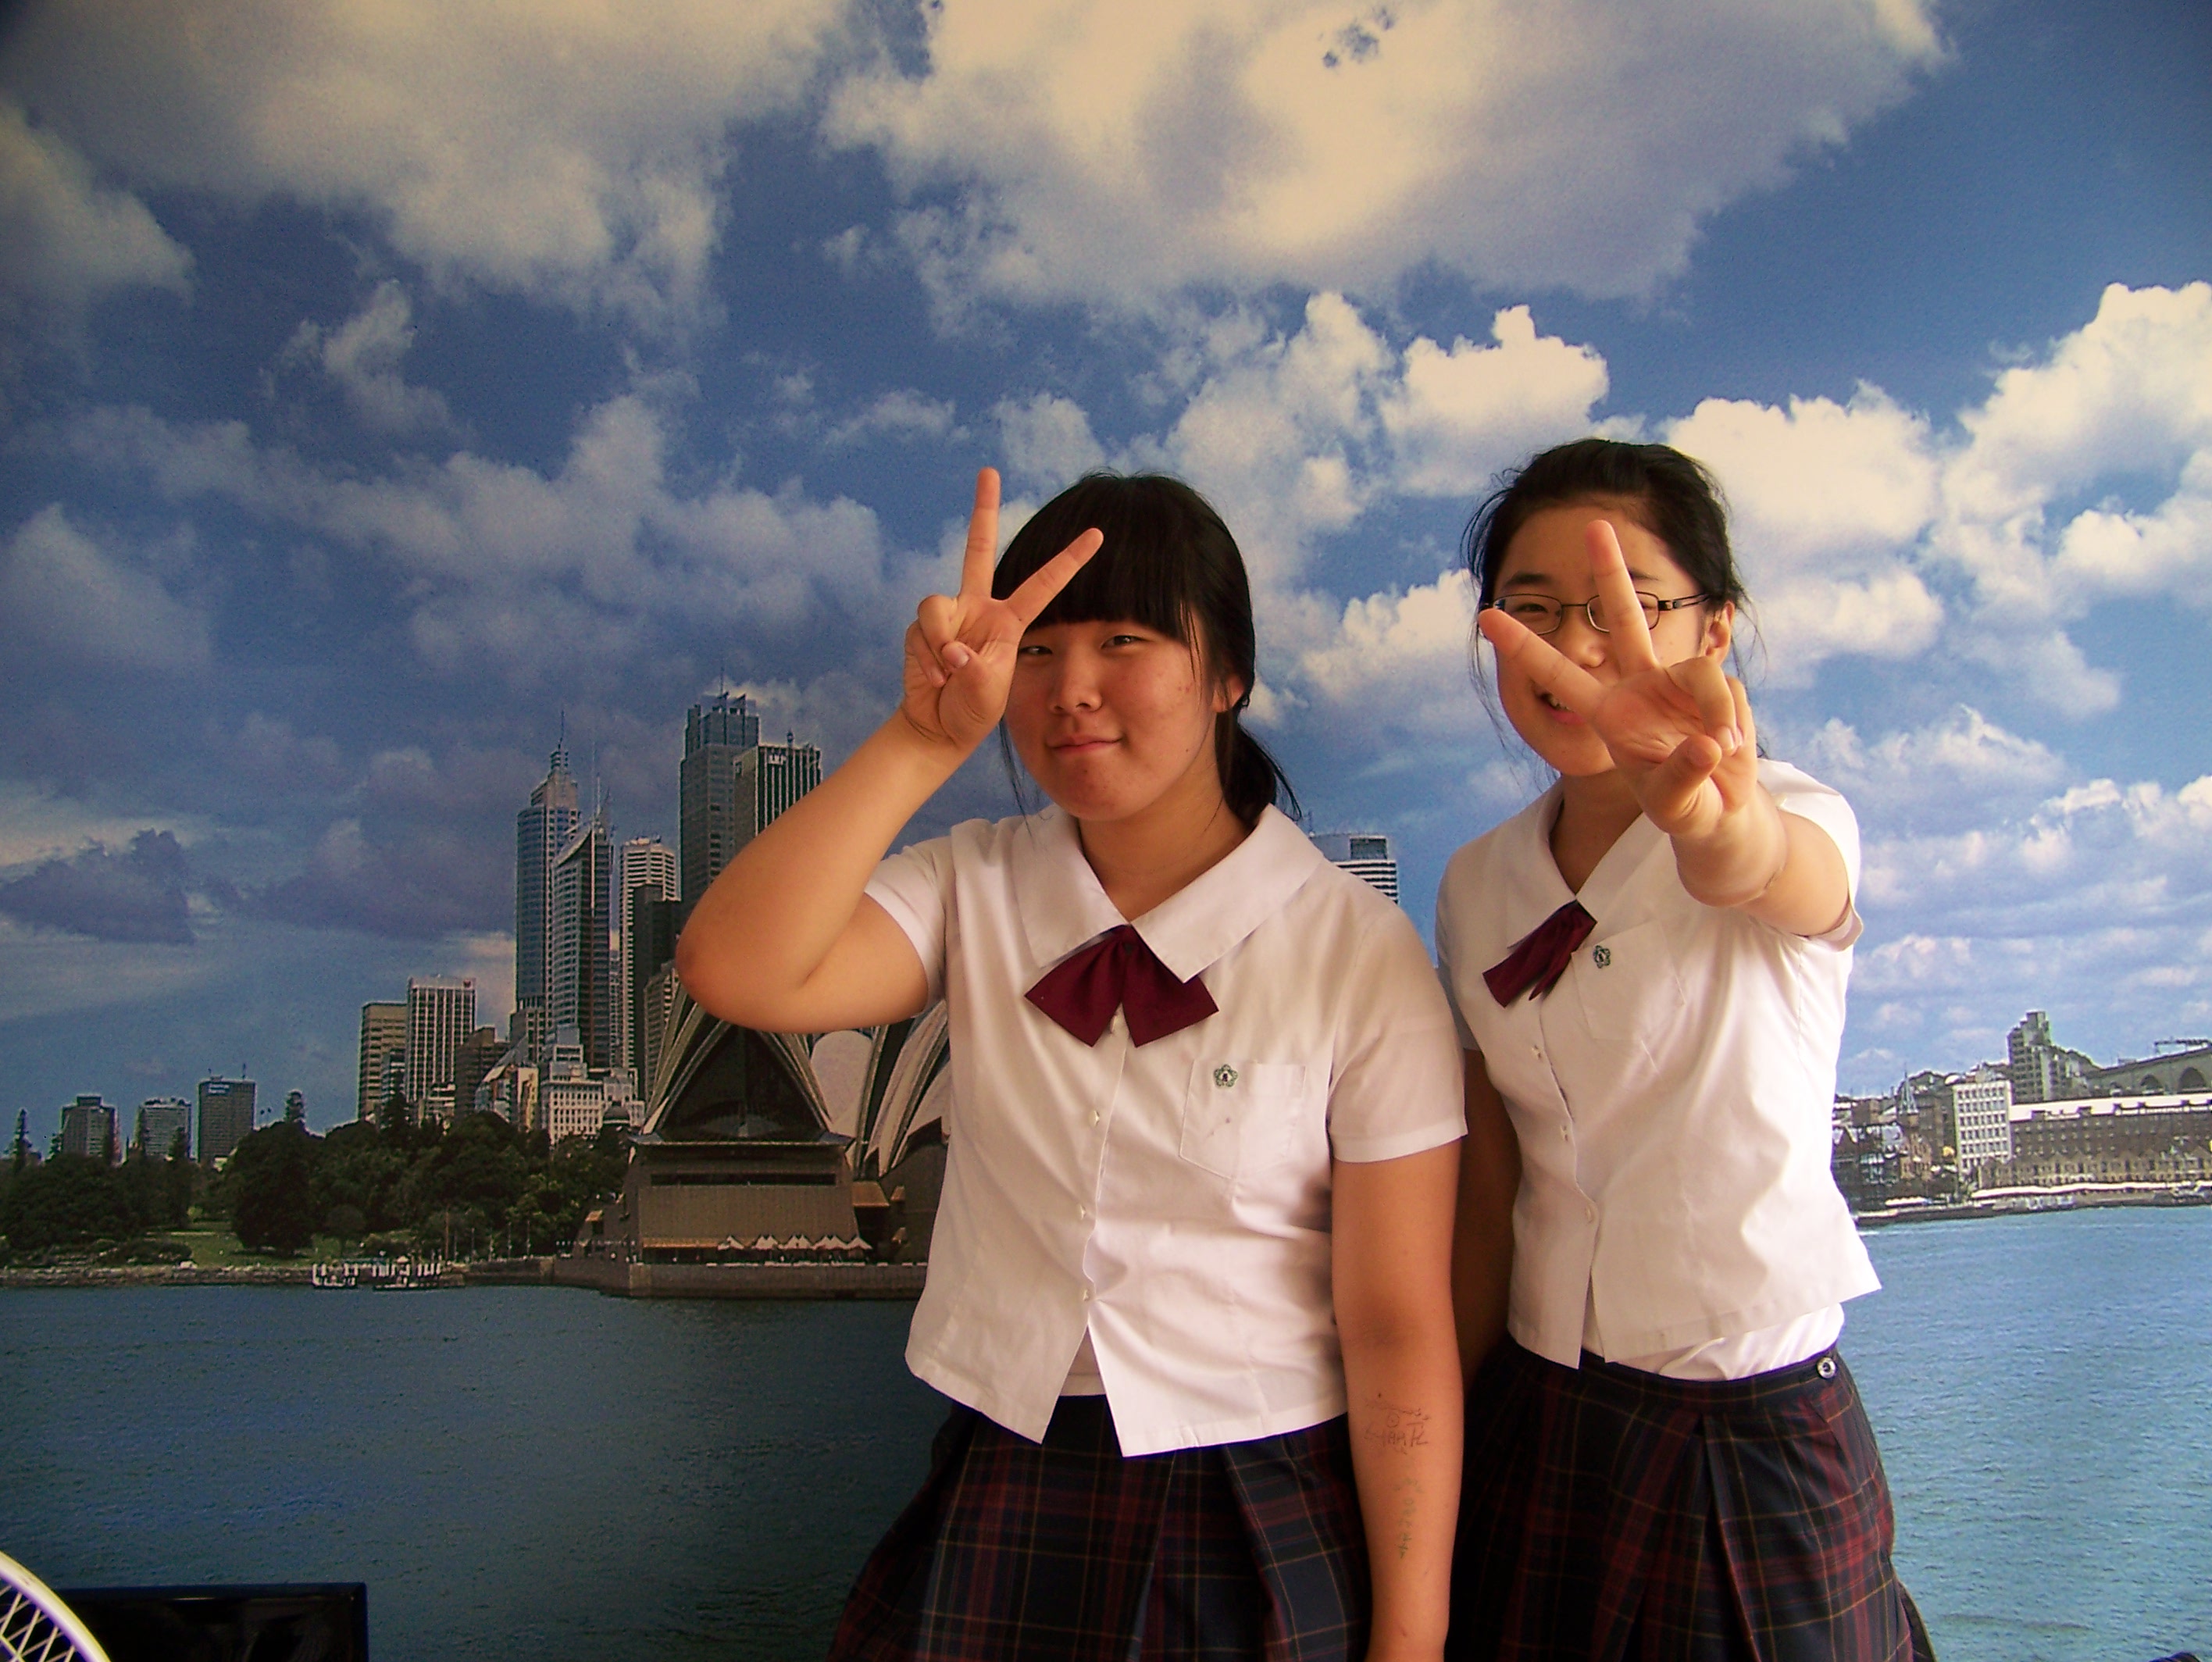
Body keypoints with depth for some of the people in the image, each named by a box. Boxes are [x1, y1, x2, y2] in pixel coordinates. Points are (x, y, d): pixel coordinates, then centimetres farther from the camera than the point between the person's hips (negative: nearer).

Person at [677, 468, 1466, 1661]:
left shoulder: (1357, 951, -11)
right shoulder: (975, 889, -1)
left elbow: (1400, 1332, -11)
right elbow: (733, 971, -19)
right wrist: (928, 736, -24)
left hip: (1258, 1524, -2)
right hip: (996, 1503, 3)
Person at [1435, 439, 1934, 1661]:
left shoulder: (1799, 820, -11)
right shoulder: (1477, 888, 1)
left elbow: (1769, 870, -38)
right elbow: (1488, 1192, 5)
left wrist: (1711, 812, -60)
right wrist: (1438, 1445, 4)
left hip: (1758, 1431, -3)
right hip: (1541, 1431, 4)